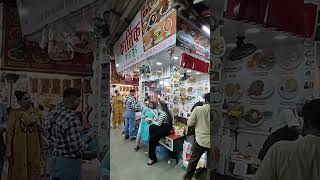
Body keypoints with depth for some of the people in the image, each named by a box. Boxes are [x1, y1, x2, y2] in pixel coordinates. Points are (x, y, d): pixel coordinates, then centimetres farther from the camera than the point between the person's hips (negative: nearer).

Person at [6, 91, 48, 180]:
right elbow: (9, 132, -5)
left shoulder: (37, 112, 2)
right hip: (19, 147, -2)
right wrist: (8, 150, -8)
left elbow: (40, 130, 6)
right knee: (19, 173, 7)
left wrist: (43, 144, 2)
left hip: (34, 148, 3)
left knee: (34, 171, 9)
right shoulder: (14, 113, -5)